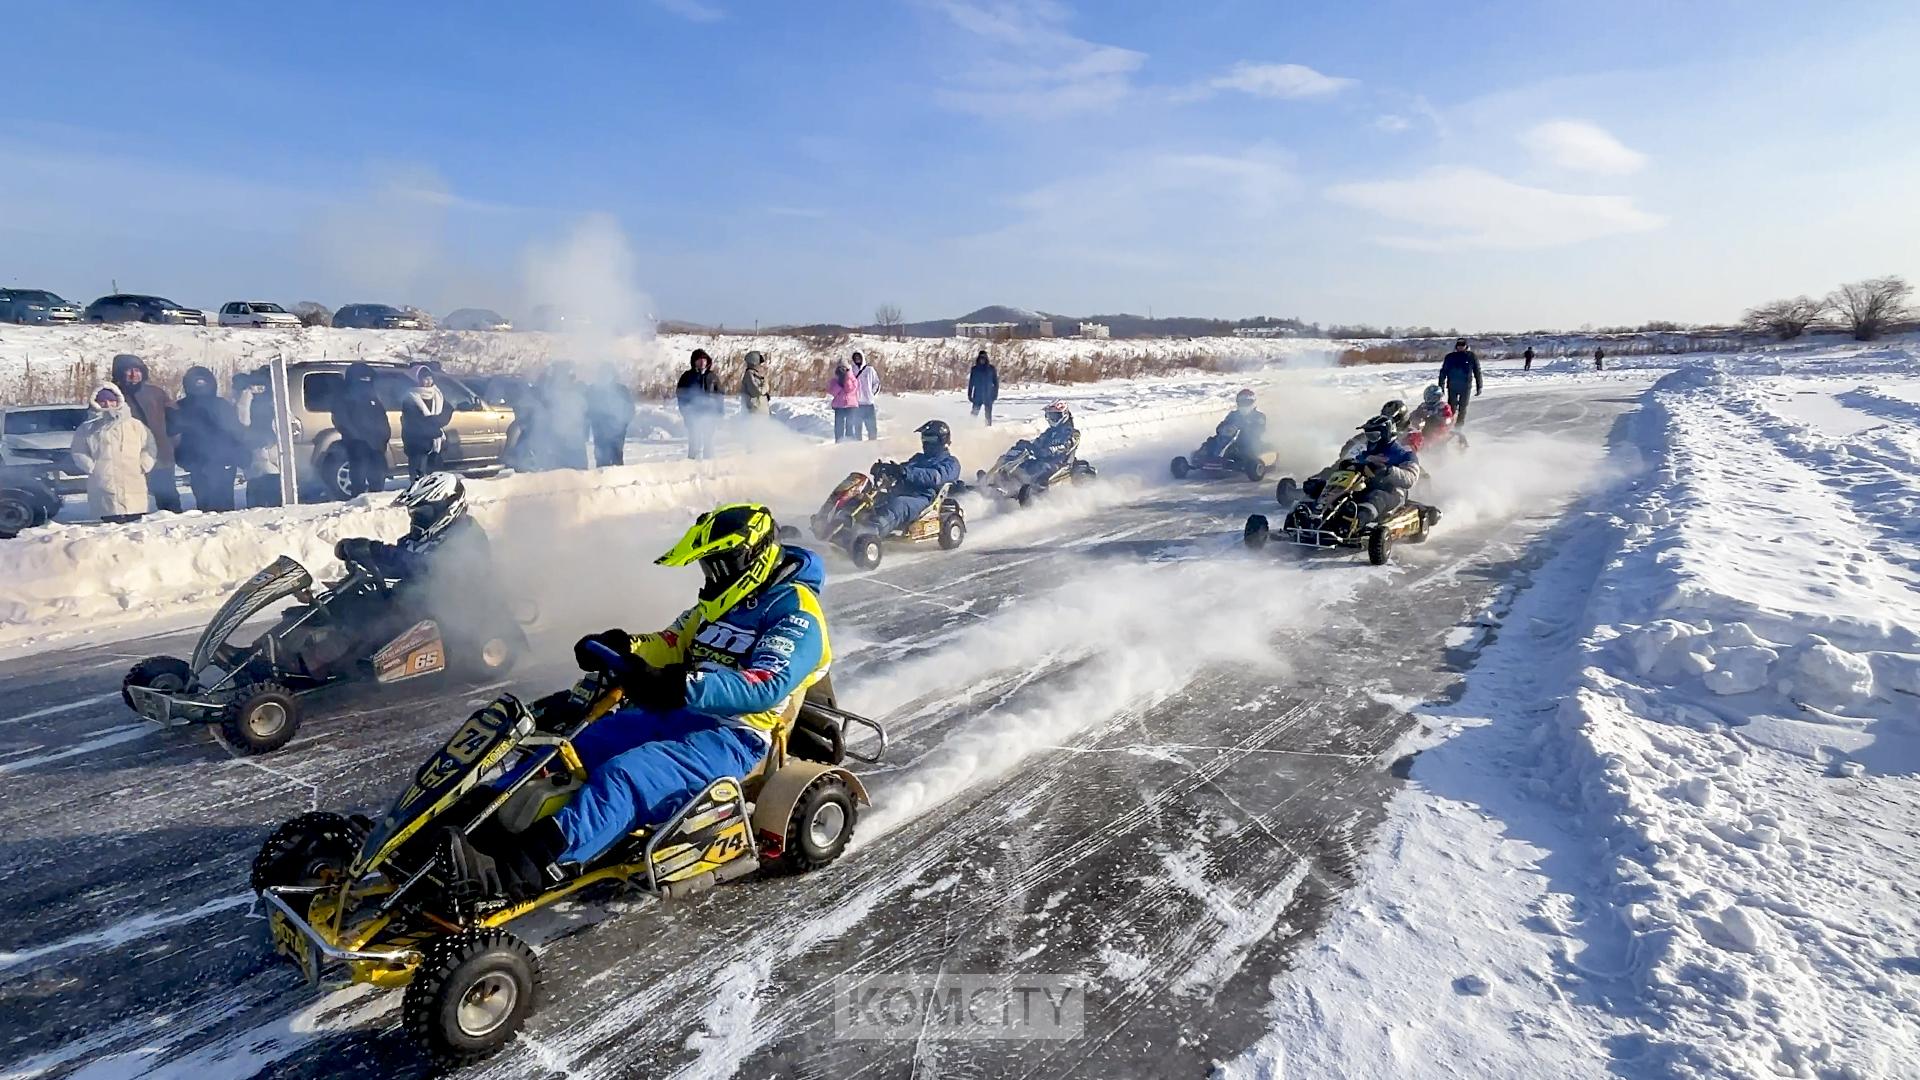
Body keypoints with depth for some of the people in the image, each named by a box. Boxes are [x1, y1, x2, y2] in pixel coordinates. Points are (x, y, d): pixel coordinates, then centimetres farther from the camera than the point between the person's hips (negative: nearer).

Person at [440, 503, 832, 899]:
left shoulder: (796, 612, -10)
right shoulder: (721, 602, 18)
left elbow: (768, 685, -25)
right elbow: (672, 644, 21)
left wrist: (680, 686, -36)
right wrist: (624, 647, -2)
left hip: (733, 735, -9)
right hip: (673, 715, 9)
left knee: (622, 778, -32)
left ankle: (519, 871, -43)